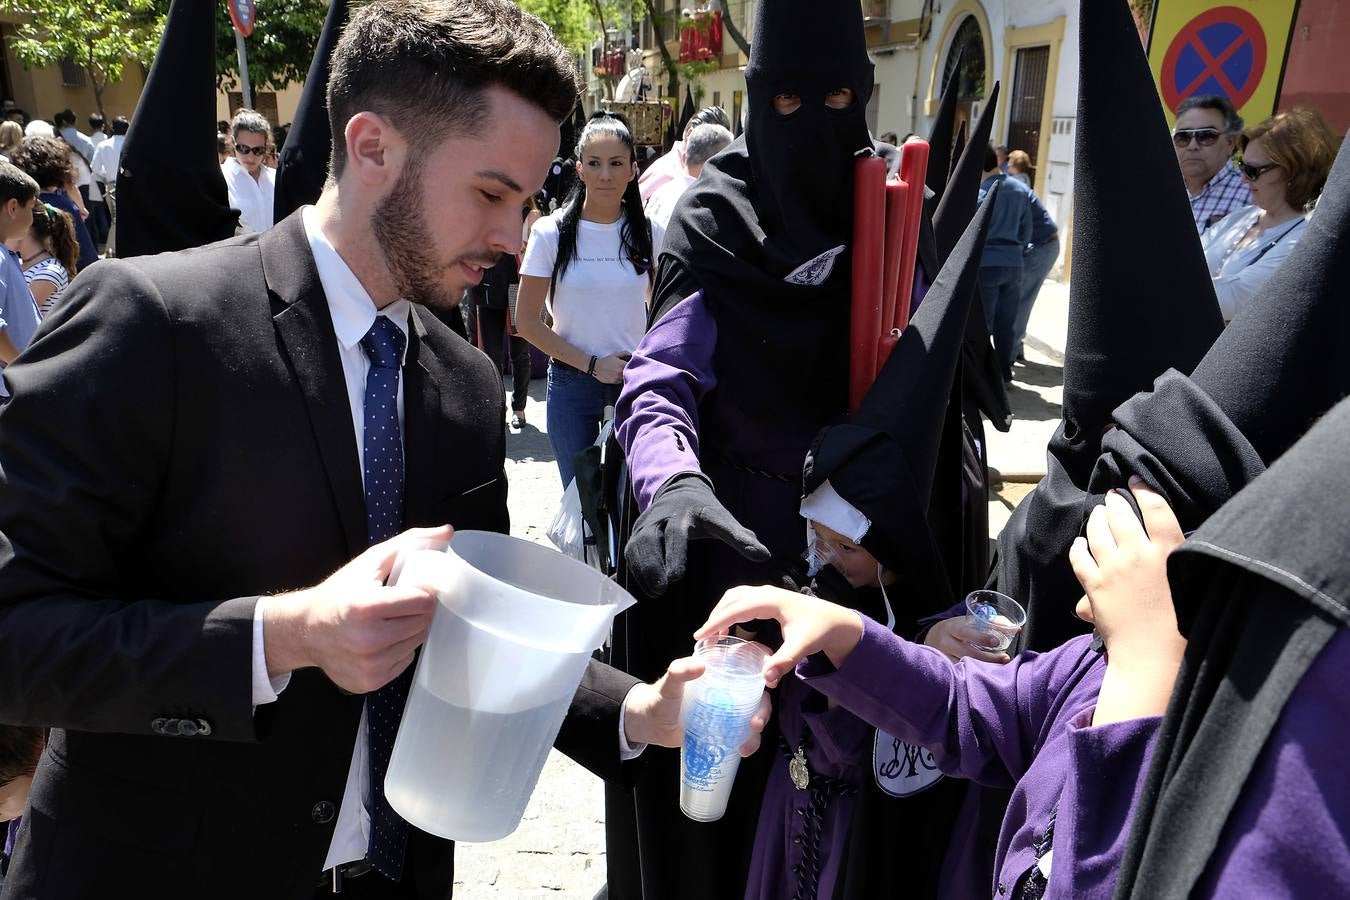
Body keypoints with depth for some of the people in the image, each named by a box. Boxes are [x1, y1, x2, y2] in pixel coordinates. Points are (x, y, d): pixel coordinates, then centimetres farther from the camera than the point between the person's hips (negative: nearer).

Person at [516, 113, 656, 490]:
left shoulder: (647, 232, -1)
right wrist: (592, 364, -11)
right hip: (572, 379, -1)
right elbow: (527, 321, -6)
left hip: (635, 376, 1)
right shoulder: (551, 233, -7)